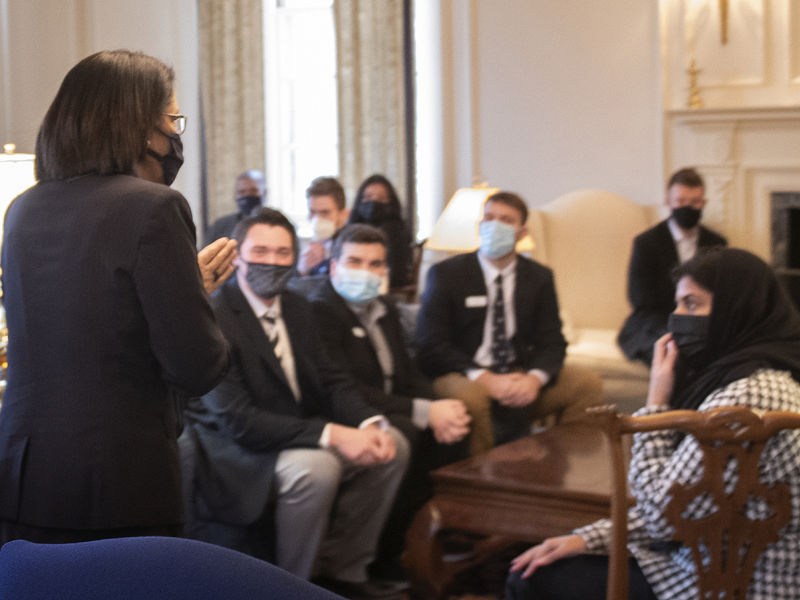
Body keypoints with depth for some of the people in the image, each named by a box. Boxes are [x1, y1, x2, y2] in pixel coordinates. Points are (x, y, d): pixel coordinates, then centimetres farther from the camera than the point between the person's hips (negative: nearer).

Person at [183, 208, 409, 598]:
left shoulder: (297, 309, 8)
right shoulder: (214, 317, -19)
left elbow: (331, 380, 7)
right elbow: (236, 419, -26)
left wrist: (369, 423, -16)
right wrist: (330, 434, -32)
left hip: (301, 435, 8)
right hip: (237, 451, -8)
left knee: (392, 446, -5)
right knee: (314, 466, -35)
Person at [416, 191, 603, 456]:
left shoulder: (539, 277, 9)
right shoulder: (446, 274, -3)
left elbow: (551, 342, 5)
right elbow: (431, 345, -9)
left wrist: (534, 378, -20)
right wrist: (487, 380, -22)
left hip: (522, 383, 4)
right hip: (465, 379, -3)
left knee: (588, 383, -16)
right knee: (469, 395, -37)